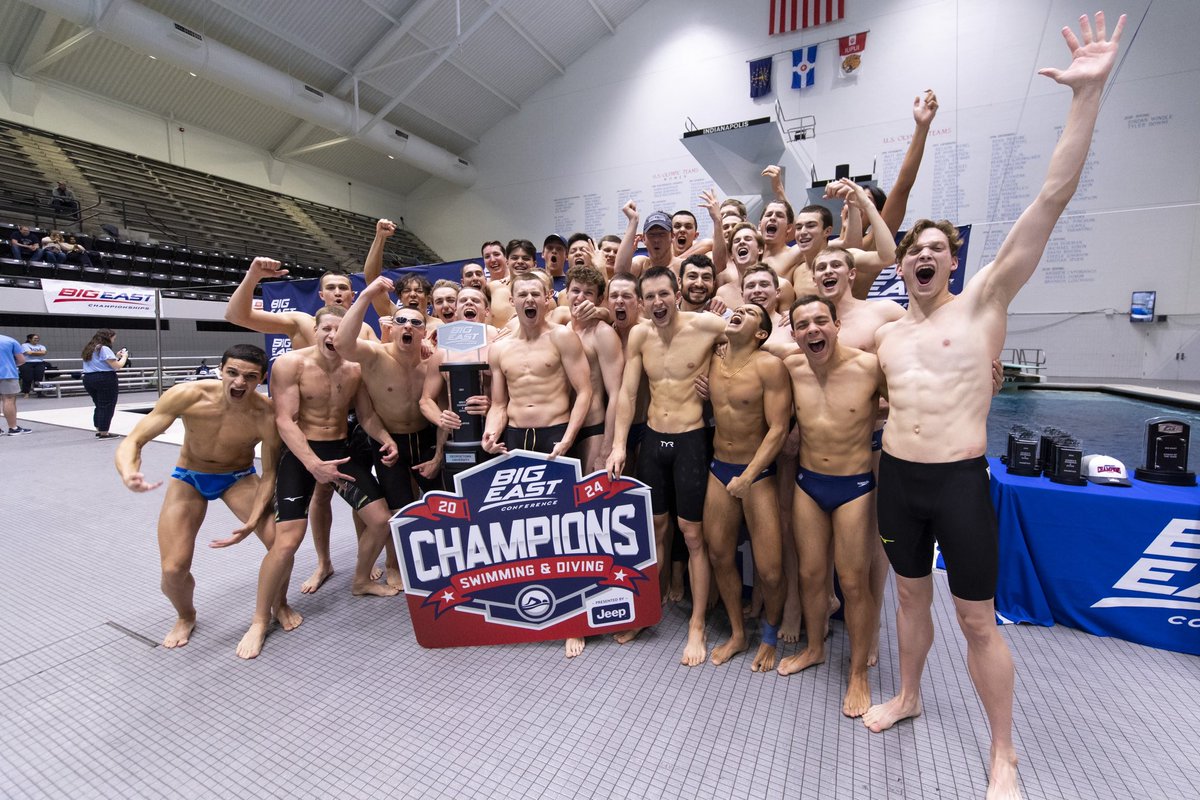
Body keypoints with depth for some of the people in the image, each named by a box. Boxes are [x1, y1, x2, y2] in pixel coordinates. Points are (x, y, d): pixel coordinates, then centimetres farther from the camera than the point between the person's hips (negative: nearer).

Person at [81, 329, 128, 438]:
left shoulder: (90, 349, 16)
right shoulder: (104, 349, -12)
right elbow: (117, 366, -15)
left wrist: (116, 356, 17)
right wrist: (124, 357, 1)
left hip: (88, 379, 9)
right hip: (104, 379, -9)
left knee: (99, 406, 18)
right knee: (107, 407, -2)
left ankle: (99, 431, 21)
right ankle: (104, 433, -1)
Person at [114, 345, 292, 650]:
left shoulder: (267, 416, -29)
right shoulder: (186, 396, -28)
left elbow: (269, 474, -18)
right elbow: (132, 441, -23)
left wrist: (253, 521, -29)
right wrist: (128, 473, -46)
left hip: (239, 478, -1)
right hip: (189, 478, 1)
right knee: (173, 571, -10)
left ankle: (280, 604, 15)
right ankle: (185, 617, 28)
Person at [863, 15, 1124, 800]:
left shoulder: (983, 300, -3)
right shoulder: (884, 334, 8)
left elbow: (1052, 199, -11)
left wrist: (1088, 93, -15)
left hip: (960, 480, -4)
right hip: (897, 477, 4)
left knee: (979, 621, 9)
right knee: (912, 596, 21)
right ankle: (909, 695, 44)